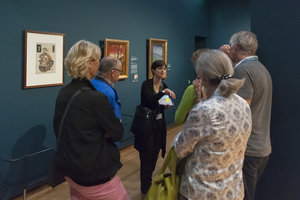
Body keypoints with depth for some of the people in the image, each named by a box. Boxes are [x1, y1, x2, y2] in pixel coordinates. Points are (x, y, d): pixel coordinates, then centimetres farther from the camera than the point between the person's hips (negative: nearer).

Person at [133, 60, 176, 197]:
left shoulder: (164, 86, 7)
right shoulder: (146, 84, -11)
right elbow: (150, 100, -27)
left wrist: (167, 104, -7)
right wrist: (164, 92, -33)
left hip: (159, 124, 6)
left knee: (154, 155, 13)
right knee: (146, 156, -2)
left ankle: (148, 183, 32)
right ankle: (145, 190, 11)